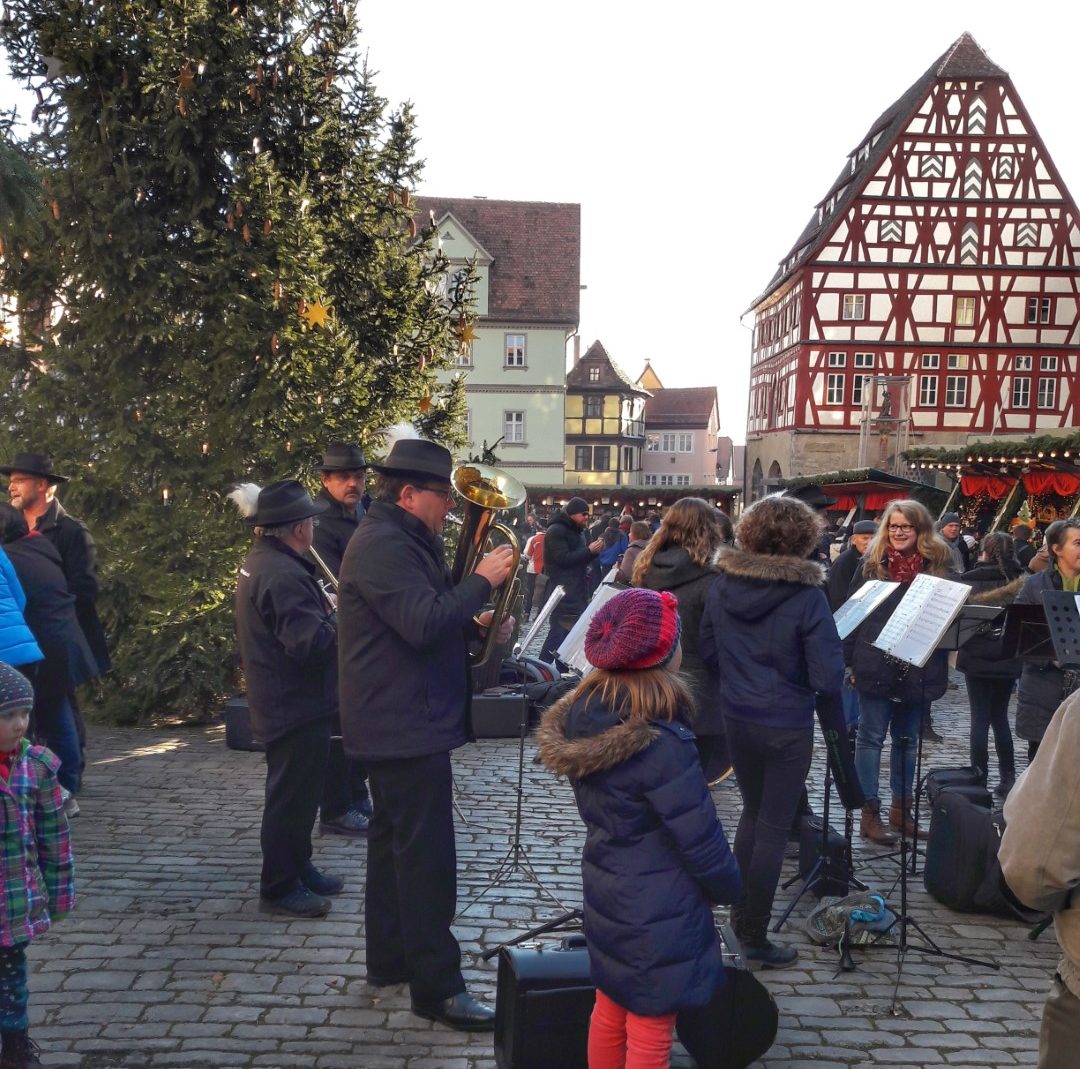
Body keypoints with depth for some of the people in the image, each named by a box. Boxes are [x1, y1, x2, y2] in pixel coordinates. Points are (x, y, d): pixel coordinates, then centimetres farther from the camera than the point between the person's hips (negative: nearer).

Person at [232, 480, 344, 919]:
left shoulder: (261, 561, 9)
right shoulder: (283, 574, -26)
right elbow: (312, 645, -31)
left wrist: (327, 608, 6)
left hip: (282, 700, 11)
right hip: (297, 706, -11)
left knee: (295, 793, 21)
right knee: (292, 796, 1)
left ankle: (298, 869, 34)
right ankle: (279, 888, 13)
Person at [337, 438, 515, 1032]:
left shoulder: (399, 539, 15)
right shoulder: (383, 543, -19)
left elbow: (425, 620, 20)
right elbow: (425, 624, -29)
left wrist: (477, 625, 4)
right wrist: (482, 580, -19)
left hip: (397, 723, 11)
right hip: (406, 726, -11)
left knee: (394, 839, 18)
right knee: (427, 855, -6)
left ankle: (389, 958, 30)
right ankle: (437, 987, 1)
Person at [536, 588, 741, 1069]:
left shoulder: (580, 716, -6)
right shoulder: (661, 744, -30)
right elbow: (701, 840, -21)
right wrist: (730, 888, -2)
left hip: (605, 893, 7)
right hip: (657, 915, -7)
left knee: (609, 1011, 24)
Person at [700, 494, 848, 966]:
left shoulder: (722, 586, -4)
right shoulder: (807, 598, -19)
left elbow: (708, 653, 6)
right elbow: (828, 678, -19)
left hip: (736, 719, 5)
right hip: (787, 727, -5)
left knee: (753, 811, 24)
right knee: (774, 826, 8)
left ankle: (740, 910, 35)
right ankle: (754, 936, 17)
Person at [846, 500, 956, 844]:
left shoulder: (940, 565, 1)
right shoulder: (873, 563, -1)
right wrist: (848, 658, -6)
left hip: (919, 669, 2)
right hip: (876, 666, -2)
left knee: (907, 739, 14)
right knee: (871, 737, 3)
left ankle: (901, 807, 26)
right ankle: (870, 812, 10)